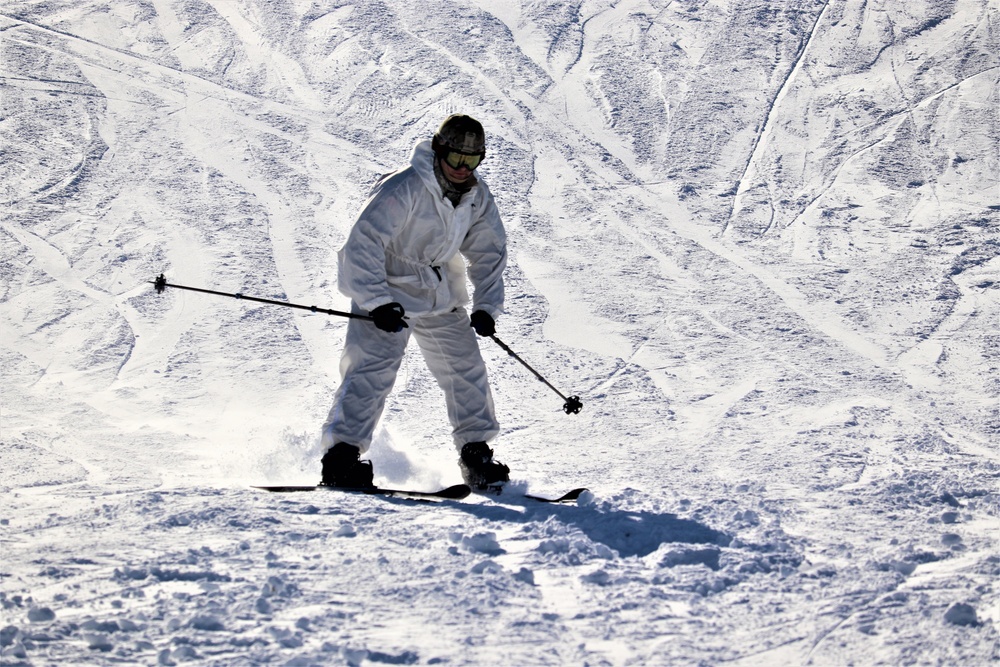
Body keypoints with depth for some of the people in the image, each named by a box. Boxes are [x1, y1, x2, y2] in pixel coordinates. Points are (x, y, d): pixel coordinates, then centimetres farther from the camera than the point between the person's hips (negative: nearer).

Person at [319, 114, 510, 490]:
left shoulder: (477, 197, -2)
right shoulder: (403, 190, -24)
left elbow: (489, 253, 10)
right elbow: (363, 244, -27)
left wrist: (486, 306, -1)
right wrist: (377, 302, -33)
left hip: (439, 297, 7)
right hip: (388, 293, -7)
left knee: (465, 368, 6)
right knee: (373, 370, -19)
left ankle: (476, 453, 18)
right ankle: (342, 454, -20)